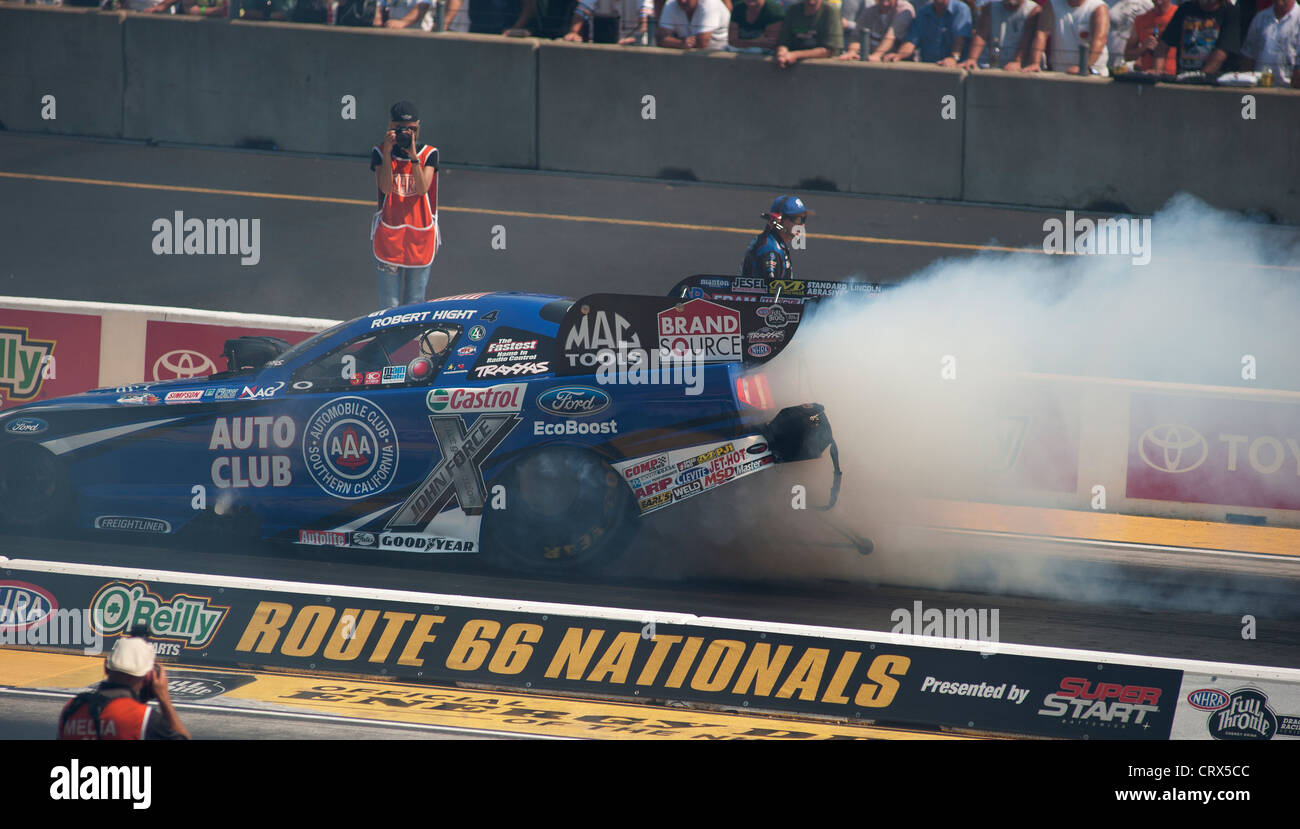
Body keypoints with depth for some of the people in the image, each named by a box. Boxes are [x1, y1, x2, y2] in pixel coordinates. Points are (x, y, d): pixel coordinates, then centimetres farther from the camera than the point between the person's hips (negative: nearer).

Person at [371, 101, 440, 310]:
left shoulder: (428, 154, 1)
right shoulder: (380, 153, 0)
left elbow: (423, 188, -13)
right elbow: (385, 188, -13)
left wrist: (413, 155, -21)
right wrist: (388, 153, -20)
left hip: (420, 236, 0)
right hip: (389, 235, 0)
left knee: (414, 305, 4)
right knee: (389, 304, -1)